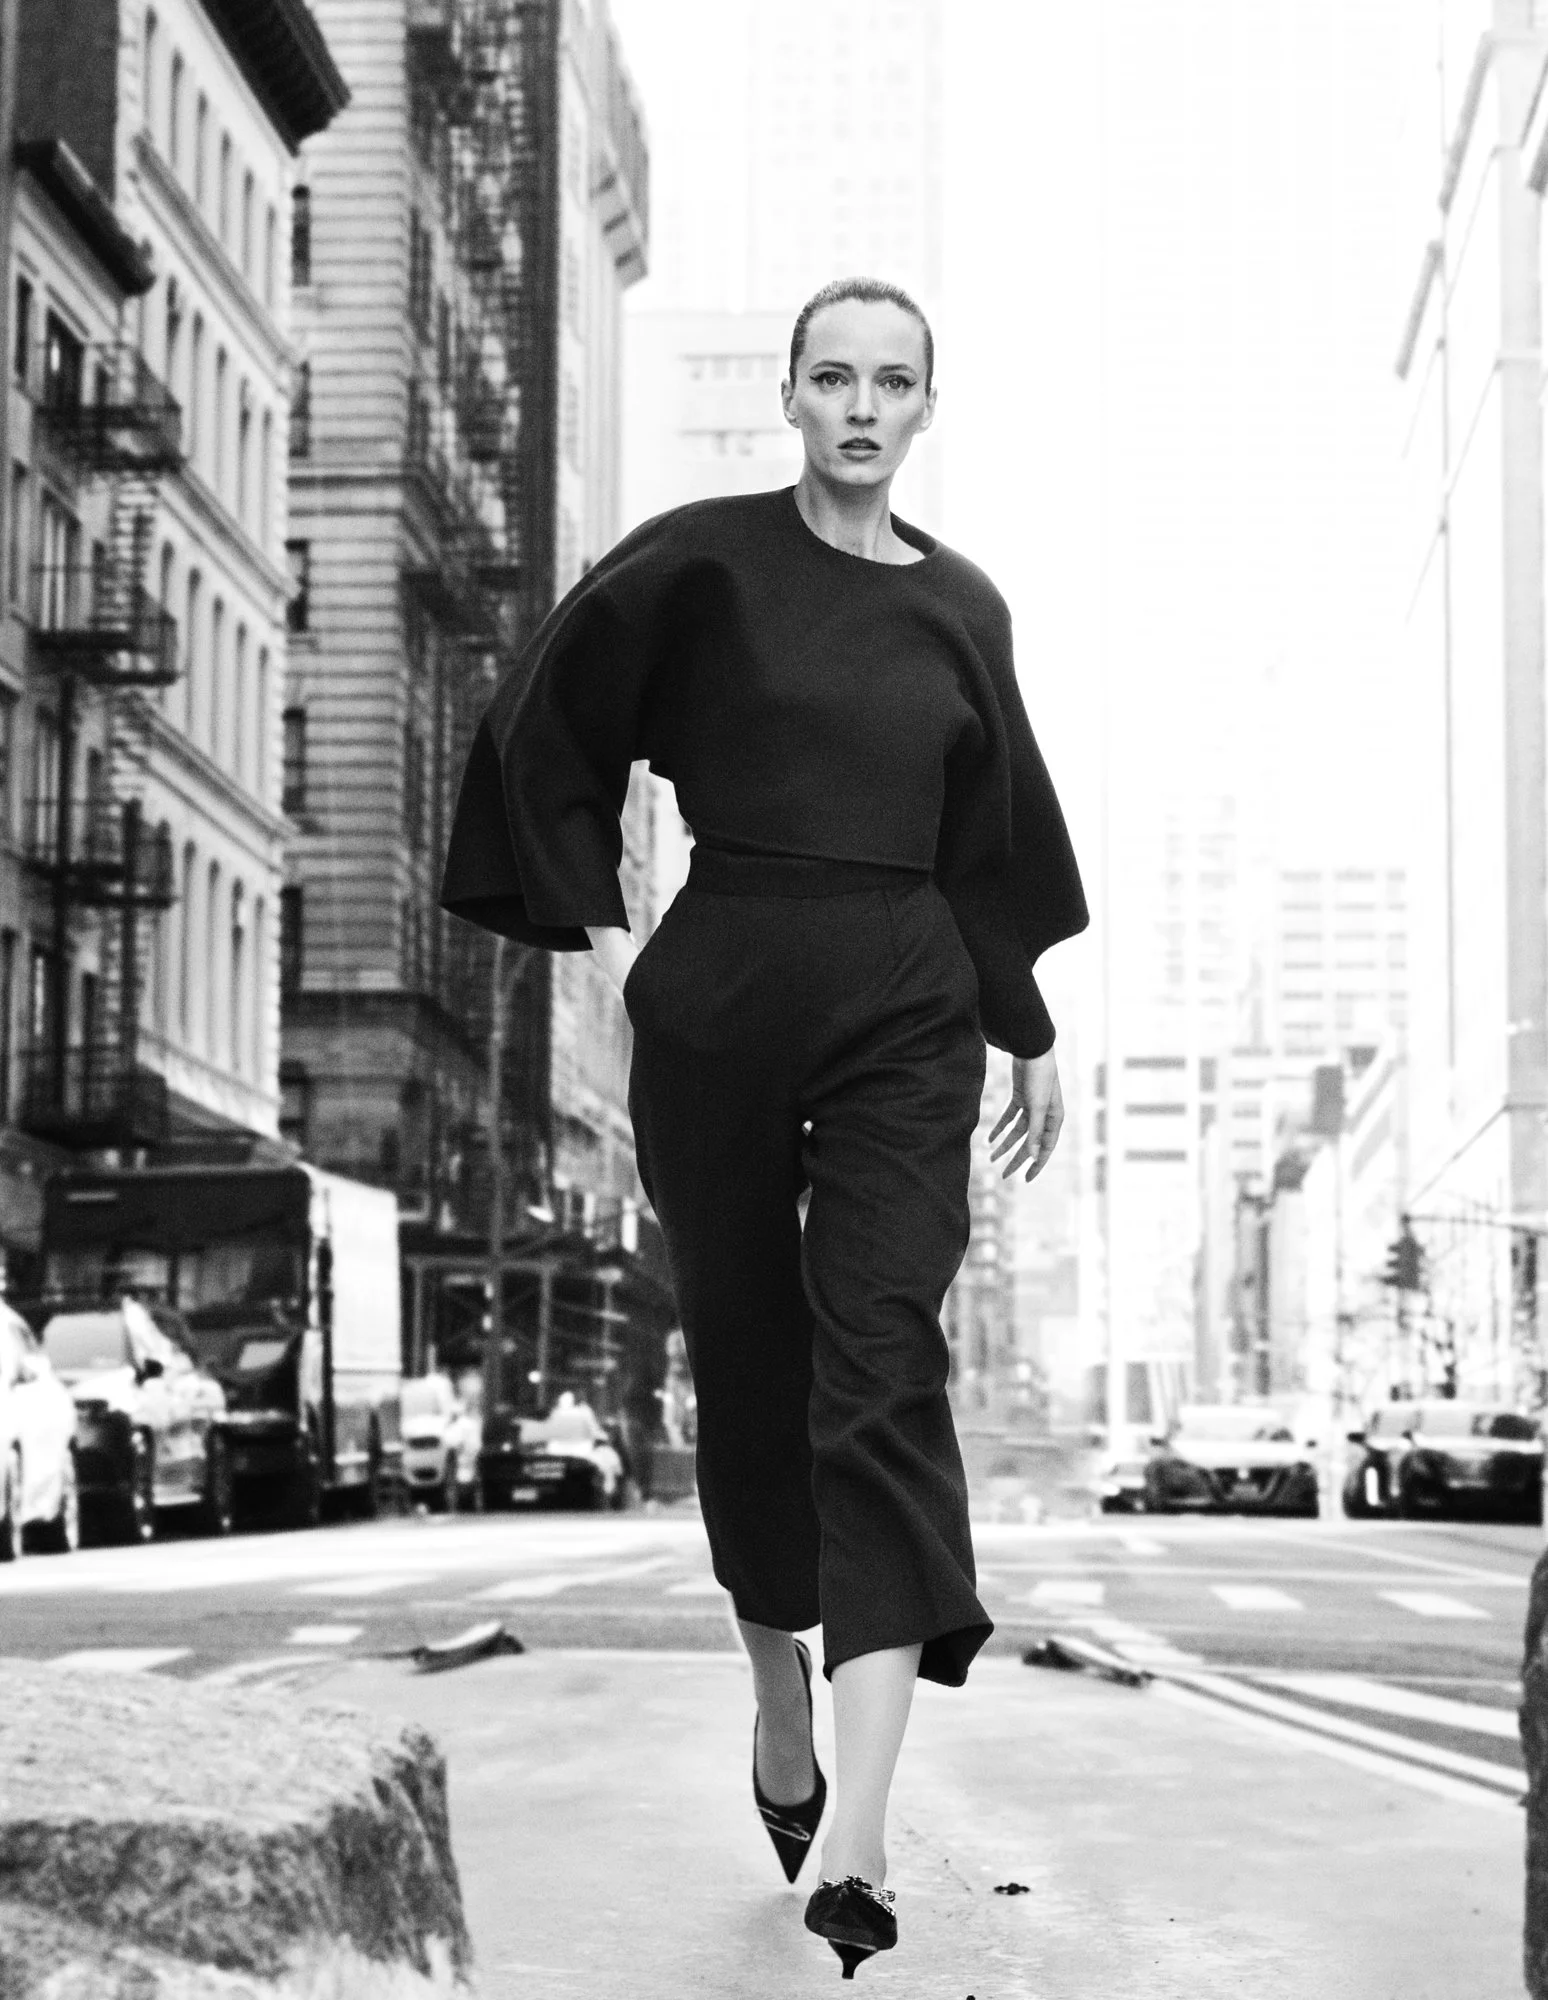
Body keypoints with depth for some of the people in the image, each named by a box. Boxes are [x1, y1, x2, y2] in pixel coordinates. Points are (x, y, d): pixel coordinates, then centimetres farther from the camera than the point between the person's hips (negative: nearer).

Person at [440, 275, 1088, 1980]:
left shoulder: (961, 607, 9)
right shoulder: (702, 562, 0)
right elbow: (543, 731, 6)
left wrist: (1032, 1030, 21)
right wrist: (601, 930, 0)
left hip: (903, 1016, 1)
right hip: (719, 1004, -1)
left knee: (882, 1373, -13)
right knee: (747, 1366, 11)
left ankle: (855, 1838, -22)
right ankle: (779, 1688, 37)